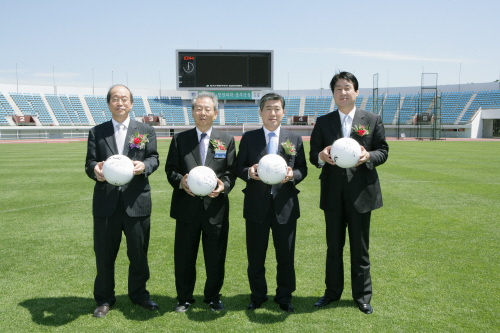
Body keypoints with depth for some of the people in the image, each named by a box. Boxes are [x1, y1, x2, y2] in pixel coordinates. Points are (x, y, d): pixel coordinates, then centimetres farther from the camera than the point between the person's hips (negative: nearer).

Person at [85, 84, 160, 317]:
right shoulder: (96, 132, 9)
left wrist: (144, 165, -21)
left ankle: (138, 293, 31)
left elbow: (153, 158, 2)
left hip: (137, 201, 0)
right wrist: (95, 170, -21)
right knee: (104, 253, 9)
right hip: (106, 202, 1)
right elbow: (90, 162, 2)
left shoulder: (146, 131, 8)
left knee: (138, 252, 11)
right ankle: (104, 298, 26)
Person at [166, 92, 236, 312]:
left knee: (215, 257, 9)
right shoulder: (180, 139, 5)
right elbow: (170, 169, 3)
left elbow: (231, 172, 2)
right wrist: (180, 181, -17)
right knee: (184, 256, 9)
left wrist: (224, 185, -18)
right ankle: (184, 298, 28)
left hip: (216, 207, 0)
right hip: (187, 207, 0)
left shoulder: (227, 140, 6)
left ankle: (213, 297, 29)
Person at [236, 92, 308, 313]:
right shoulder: (248, 138, 2)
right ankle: (258, 296, 30)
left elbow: (303, 169, 6)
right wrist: (248, 172, -19)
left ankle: (284, 297, 28)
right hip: (256, 205, 0)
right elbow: (239, 167, 3)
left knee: (285, 255, 10)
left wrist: (293, 175, -16)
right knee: (255, 255, 11)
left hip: (285, 205, 1)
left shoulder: (294, 139, 5)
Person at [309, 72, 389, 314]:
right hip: (333, 193, 1)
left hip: (361, 191, -1)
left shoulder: (373, 120, 2)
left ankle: (362, 295, 25)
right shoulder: (323, 122, 4)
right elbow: (313, 155, 3)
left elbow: (383, 151, 2)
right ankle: (333, 291, 29)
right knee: (334, 246, 13)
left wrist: (369, 156, -19)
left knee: (360, 247, 9)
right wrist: (321, 155, -21)